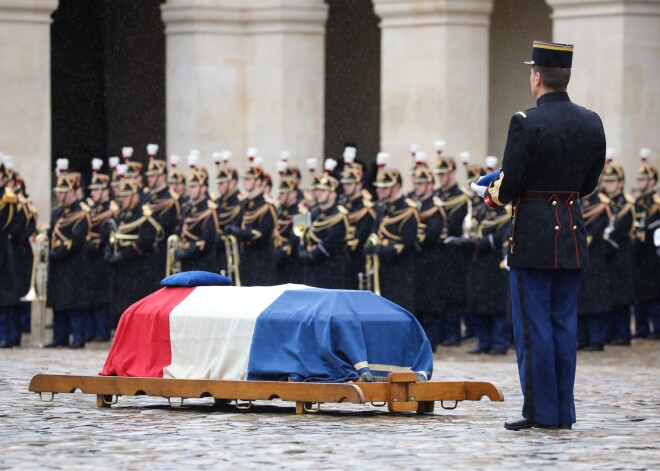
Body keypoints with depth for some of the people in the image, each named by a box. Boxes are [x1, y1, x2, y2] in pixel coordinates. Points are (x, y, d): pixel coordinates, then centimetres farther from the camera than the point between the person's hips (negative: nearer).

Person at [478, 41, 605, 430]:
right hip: (573, 235, 6)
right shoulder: (591, 123, 3)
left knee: (533, 325, 0)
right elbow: (589, 182, 11)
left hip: (533, 236, -6)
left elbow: (510, 186, -14)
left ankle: (541, 412, 0)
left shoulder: (527, 123, -15)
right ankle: (564, 412, 12)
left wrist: (495, 193, 7)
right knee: (565, 324, 11)